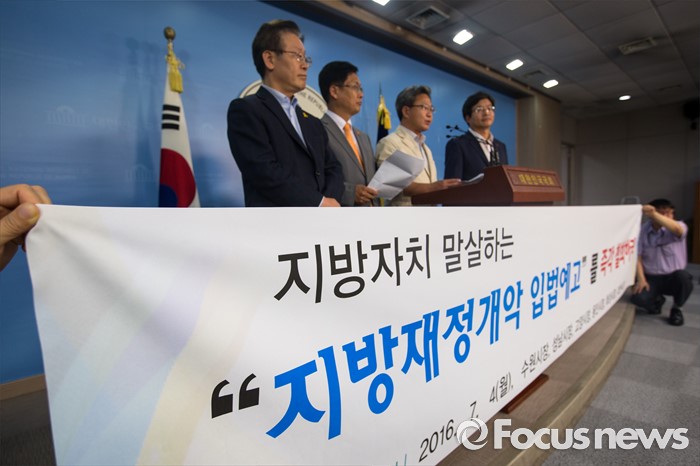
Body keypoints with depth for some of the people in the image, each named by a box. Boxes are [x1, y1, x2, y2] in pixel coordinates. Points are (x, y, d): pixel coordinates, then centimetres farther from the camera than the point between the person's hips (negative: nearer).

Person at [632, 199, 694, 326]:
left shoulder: (679, 226, -9)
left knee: (684, 277, -35)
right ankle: (657, 299, 16)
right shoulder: (642, 230, -6)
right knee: (638, 298, -26)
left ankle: (676, 308, -3)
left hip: (673, 277, 0)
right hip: (651, 278, 0)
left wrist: (654, 214, -53)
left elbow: (677, 230, -38)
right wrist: (641, 279, -16)